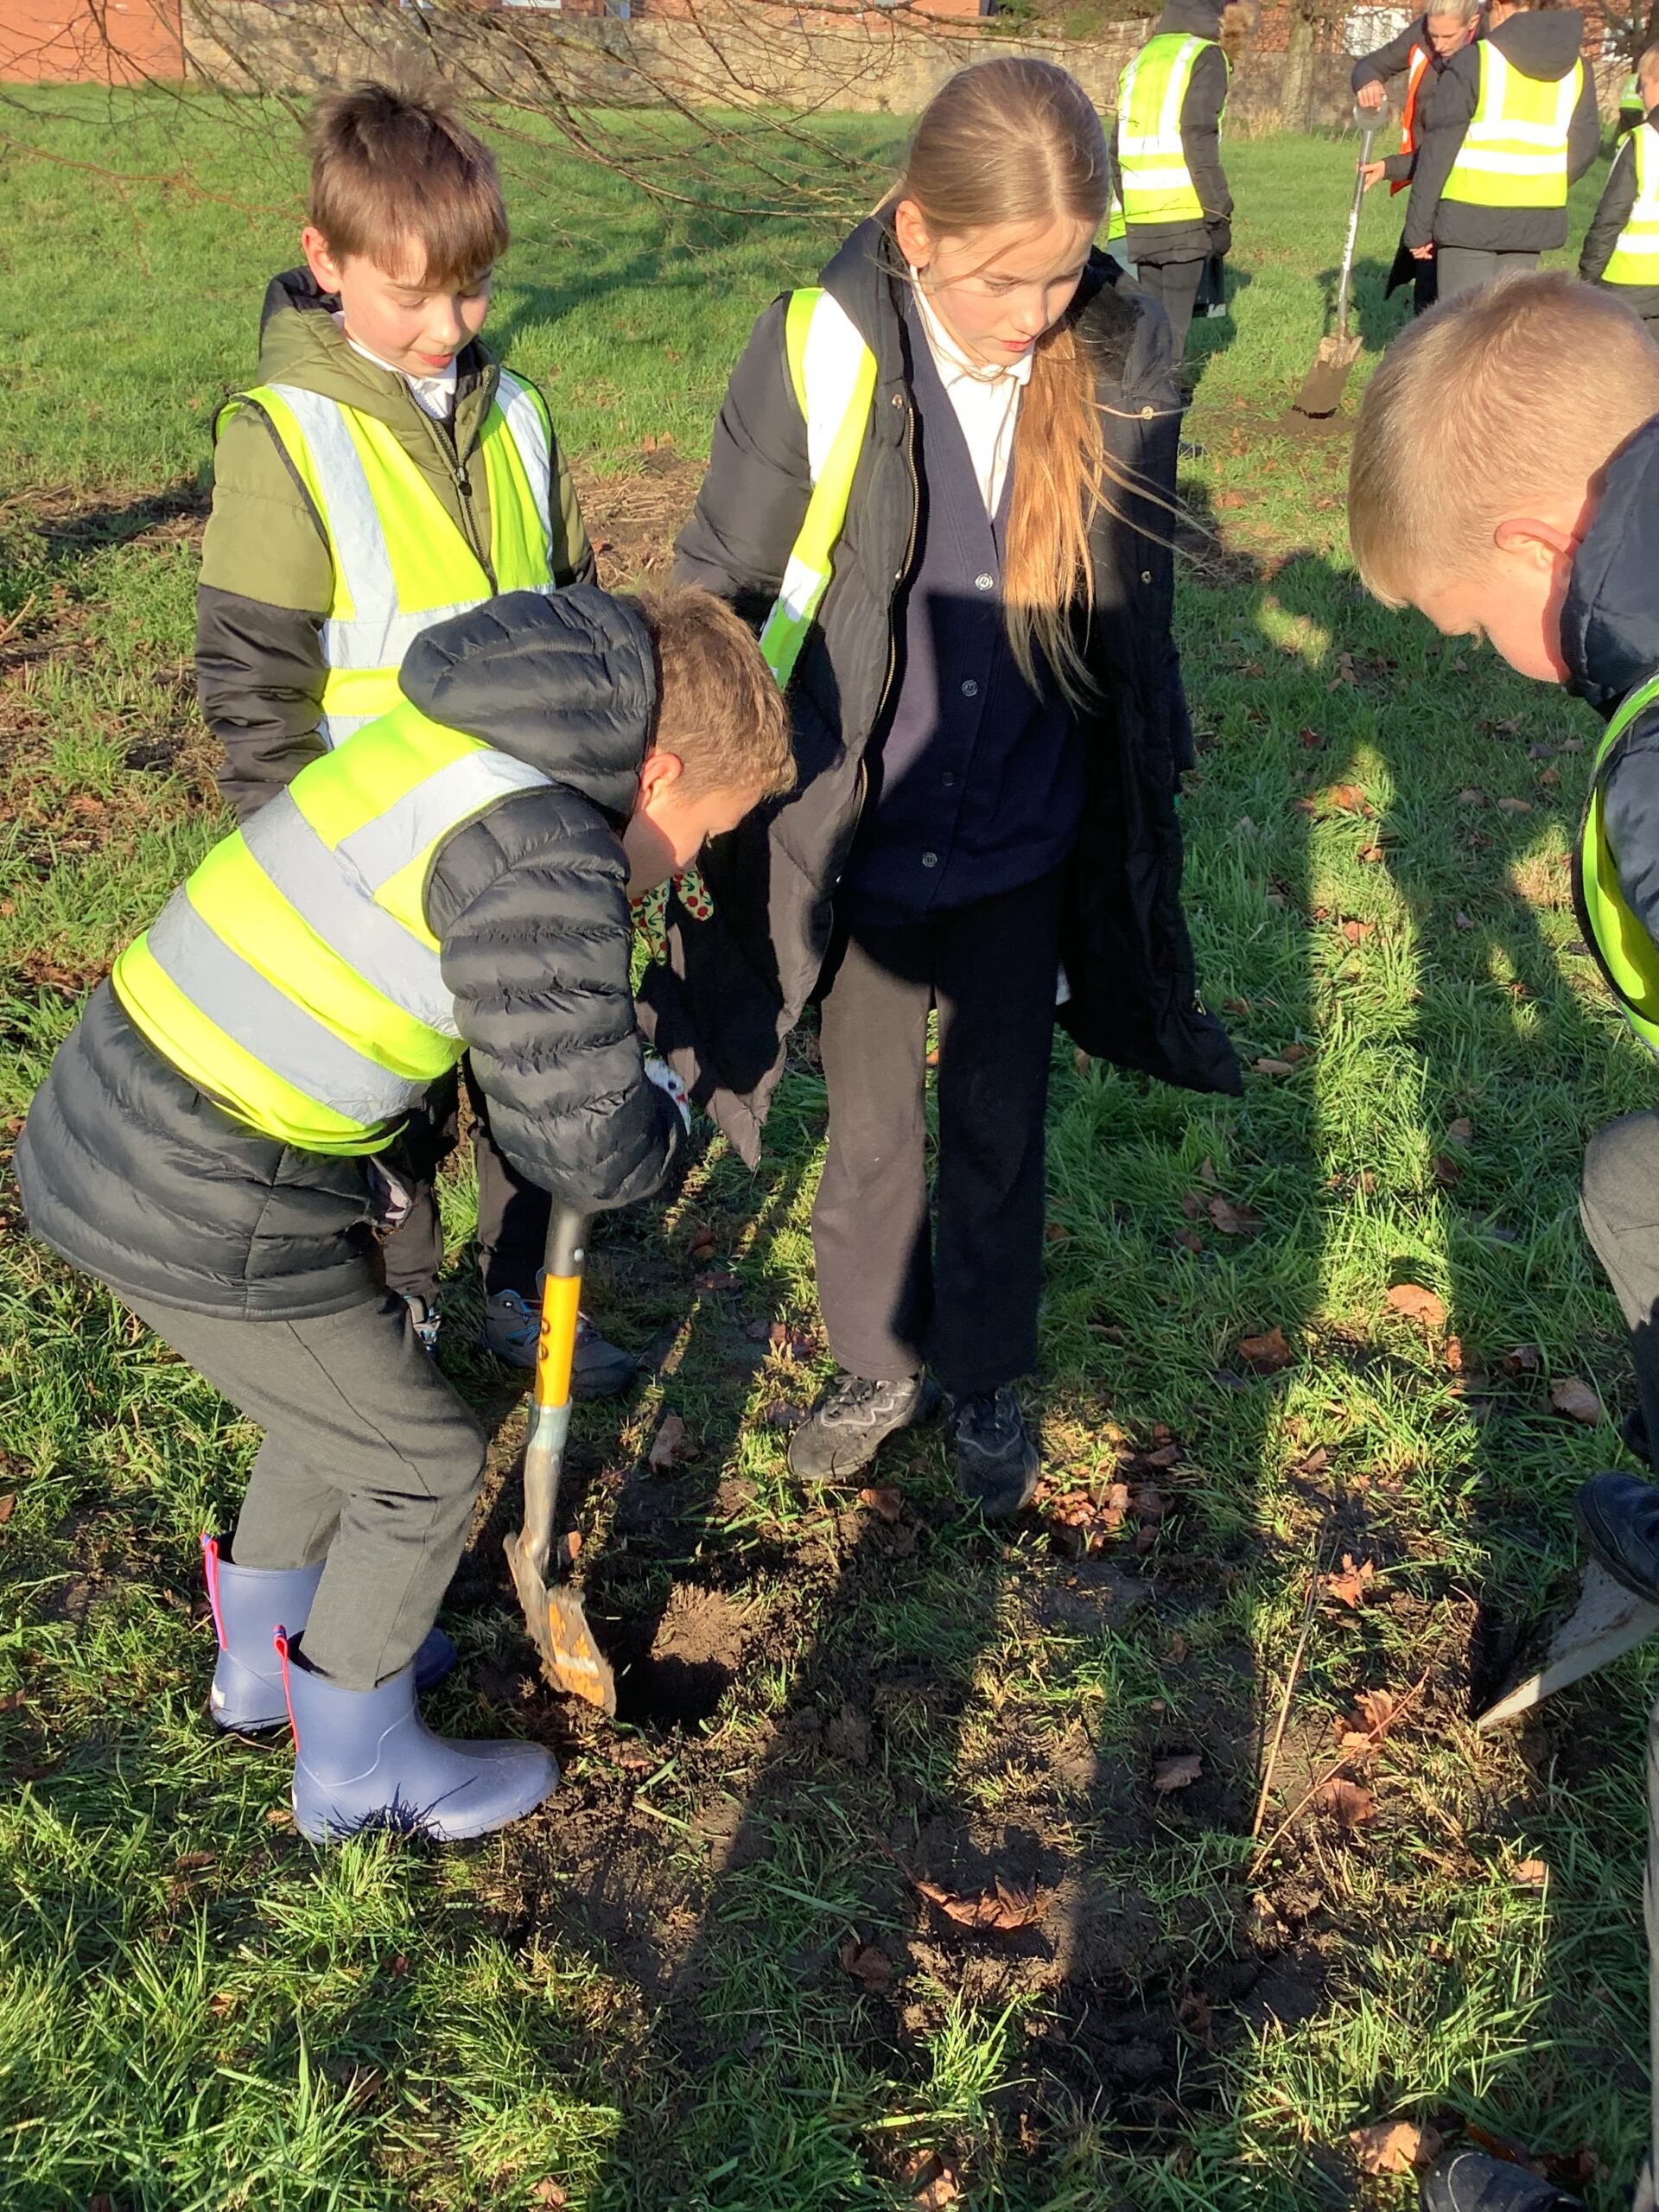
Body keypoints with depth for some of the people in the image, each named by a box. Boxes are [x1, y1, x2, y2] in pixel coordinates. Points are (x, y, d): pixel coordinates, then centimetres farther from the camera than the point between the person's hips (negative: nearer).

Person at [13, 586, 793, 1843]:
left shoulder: (459, 741, 7)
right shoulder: (544, 858, -22)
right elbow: (589, 1149, -18)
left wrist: (366, 1160, 20)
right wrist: (661, 1112, 3)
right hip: (203, 1212, -9)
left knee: (345, 1390, 28)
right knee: (421, 1464, 10)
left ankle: (266, 1657, 49)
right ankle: (357, 1765, 32)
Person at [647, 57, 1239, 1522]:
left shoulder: (1125, 352, -11)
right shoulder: (819, 353, -18)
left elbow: (1134, 600, 3)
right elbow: (723, 592, -6)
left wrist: (1148, 785, 11)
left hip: (1029, 838, 1)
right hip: (860, 837, -1)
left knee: (999, 1127, 16)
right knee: (871, 1126, 17)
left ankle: (986, 1382, 40)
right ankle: (880, 1363, 42)